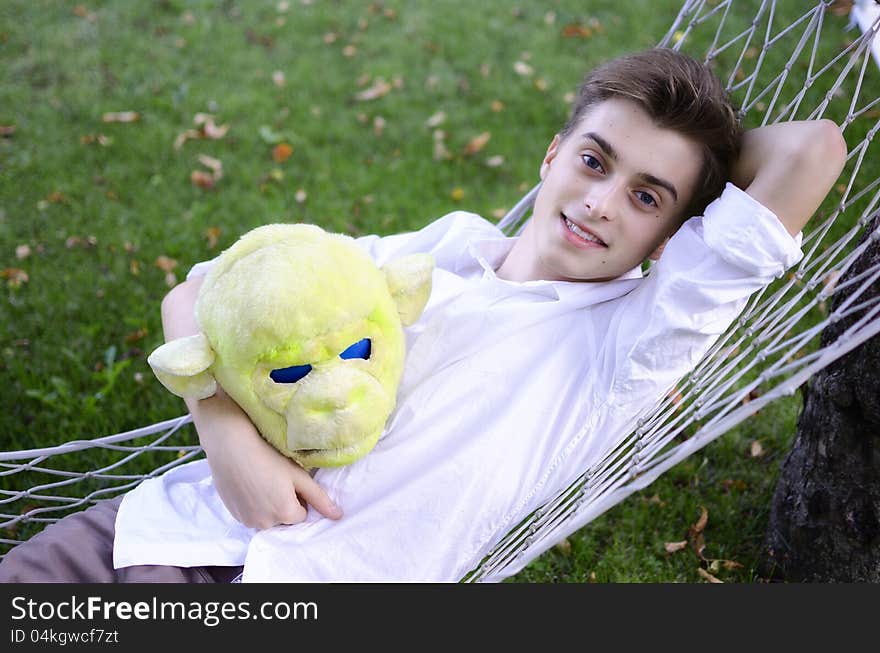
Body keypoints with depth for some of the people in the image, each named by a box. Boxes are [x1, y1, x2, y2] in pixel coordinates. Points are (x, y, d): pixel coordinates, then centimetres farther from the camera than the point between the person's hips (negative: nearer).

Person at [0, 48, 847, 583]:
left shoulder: (630, 341, -4)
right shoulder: (447, 241, 9)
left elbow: (814, 148, -12)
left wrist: (708, 159, 7)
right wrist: (228, 439, -10)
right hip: (181, 516, 5)